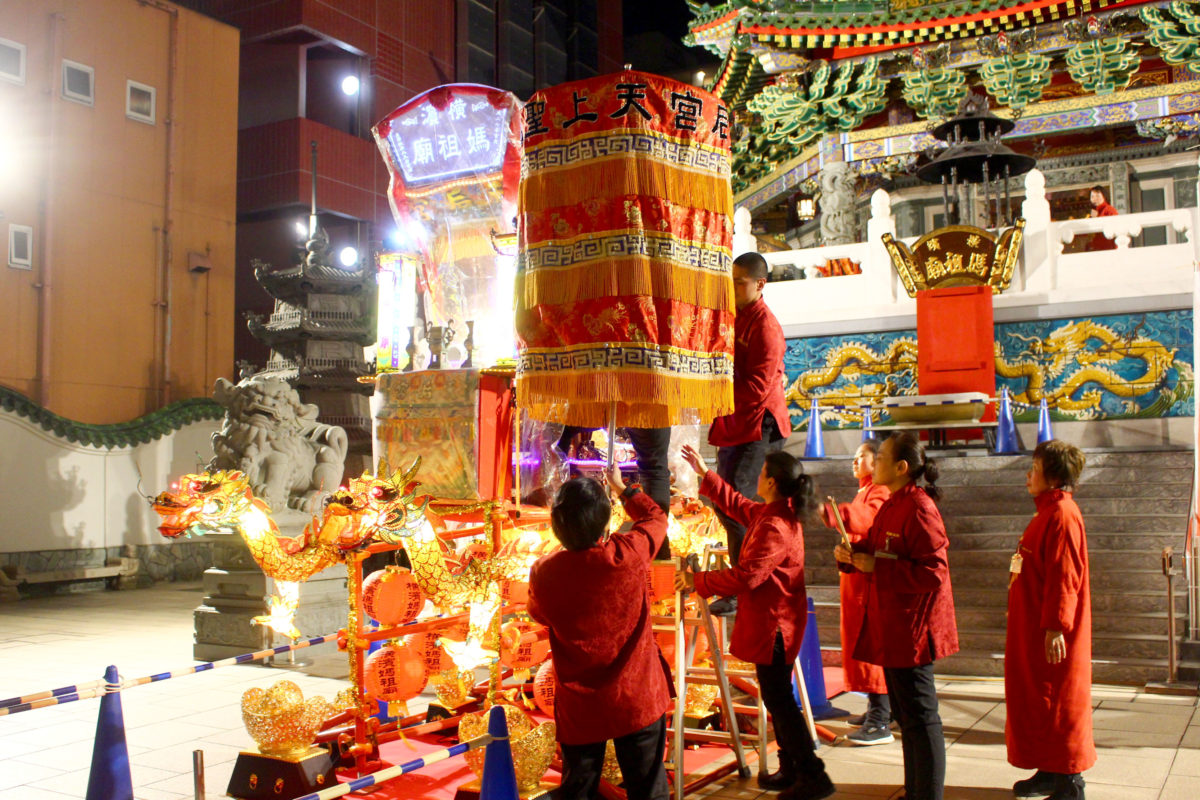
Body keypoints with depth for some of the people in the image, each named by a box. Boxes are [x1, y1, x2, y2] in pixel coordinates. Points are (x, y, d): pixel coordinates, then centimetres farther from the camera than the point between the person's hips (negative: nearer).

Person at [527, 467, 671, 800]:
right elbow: (656, 517, 4)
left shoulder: (544, 573, -17)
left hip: (579, 707, 1)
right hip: (637, 701, -1)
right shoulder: (628, 555, -19)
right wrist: (623, 489, 18)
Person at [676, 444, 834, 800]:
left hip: (773, 623, -10)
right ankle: (791, 770, 27)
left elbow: (746, 576, -26)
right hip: (772, 619, 10)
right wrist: (704, 473, 26)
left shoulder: (774, 527, -25)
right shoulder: (778, 514, 7)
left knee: (778, 700, -2)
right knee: (777, 697, 17)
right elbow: (738, 505, 23)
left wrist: (698, 581, -16)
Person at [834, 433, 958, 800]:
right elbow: (876, 550, 20)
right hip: (890, 627, 10)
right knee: (904, 715, 18)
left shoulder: (918, 509, -19)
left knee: (920, 716, 0)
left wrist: (875, 566, -21)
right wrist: (850, 554, 0)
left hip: (912, 628, -10)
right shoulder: (891, 507, 11)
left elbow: (932, 571, -24)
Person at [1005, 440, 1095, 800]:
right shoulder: (1047, 512, 14)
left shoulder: (1062, 514, -18)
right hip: (1032, 631, 10)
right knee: (1036, 701, 17)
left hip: (1051, 636, -10)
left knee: (1058, 705, -2)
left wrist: (1055, 626, -25)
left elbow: (1064, 576, -24)